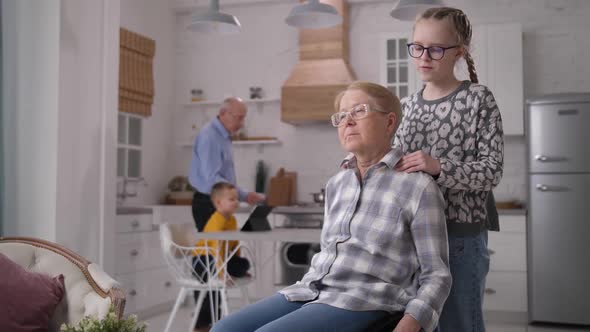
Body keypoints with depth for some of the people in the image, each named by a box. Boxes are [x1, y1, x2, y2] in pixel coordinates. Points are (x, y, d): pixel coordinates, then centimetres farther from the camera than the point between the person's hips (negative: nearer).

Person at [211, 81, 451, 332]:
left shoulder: (418, 187, -5)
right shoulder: (337, 184, 14)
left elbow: (436, 275, -4)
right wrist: (295, 302, 13)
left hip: (364, 306, -6)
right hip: (311, 293, 7)